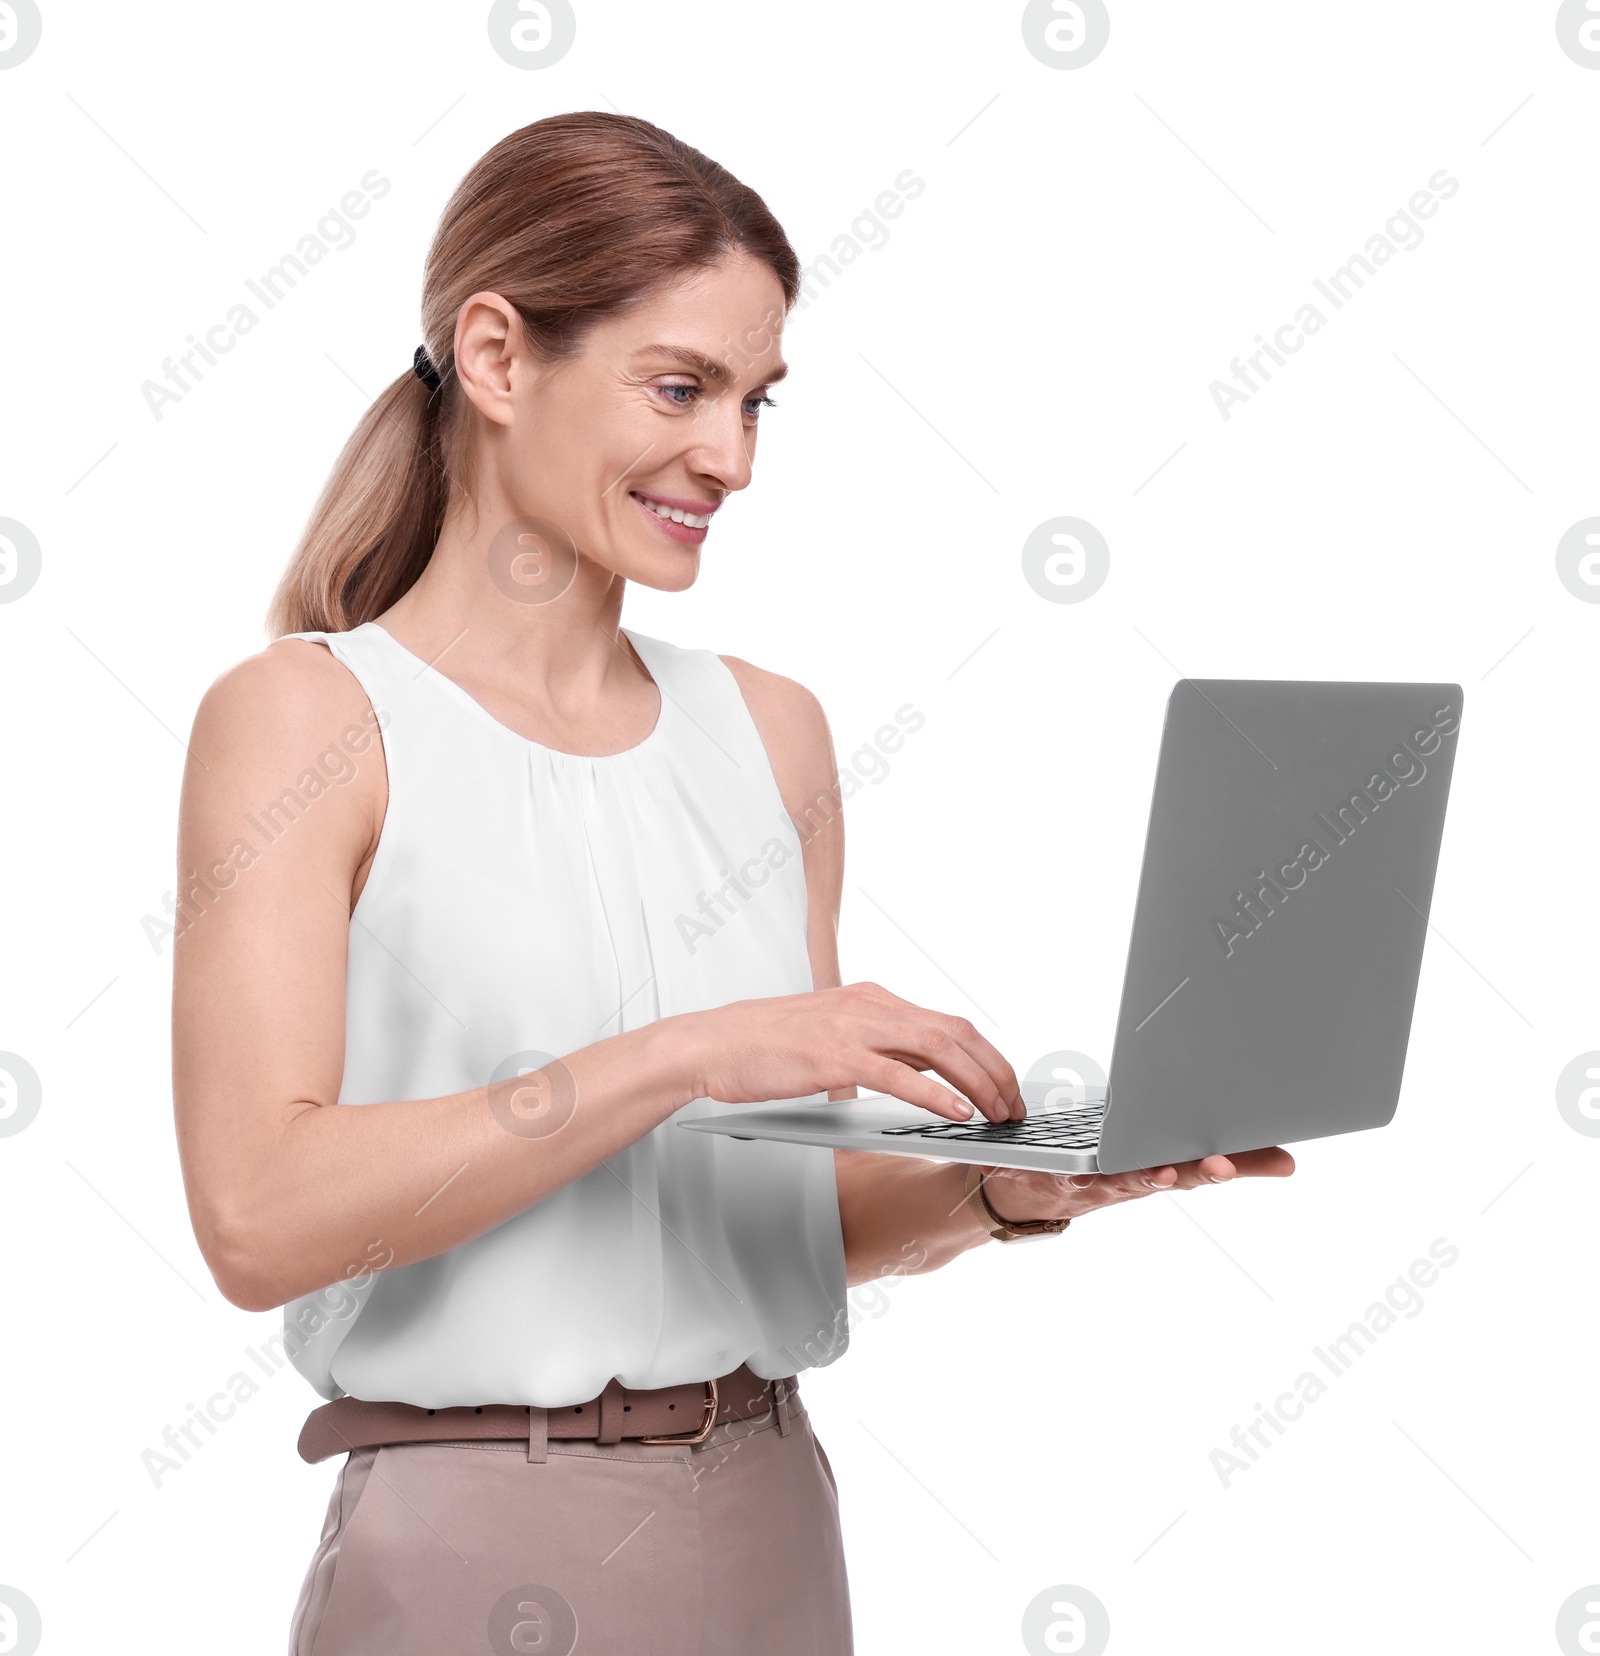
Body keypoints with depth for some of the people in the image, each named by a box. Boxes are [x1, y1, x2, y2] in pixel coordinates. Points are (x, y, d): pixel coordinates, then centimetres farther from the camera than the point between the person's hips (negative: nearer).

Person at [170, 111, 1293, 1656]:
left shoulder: (770, 730, 7)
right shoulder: (306, 718, -8)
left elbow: (804, 1217, 11)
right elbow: (259, 1211, -19)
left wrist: (1010, 1187, -7)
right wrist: (688, 1055, -24)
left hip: (777, 1526, 5)